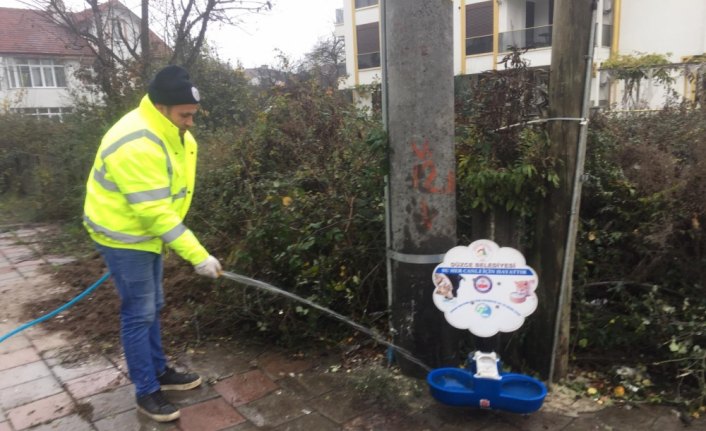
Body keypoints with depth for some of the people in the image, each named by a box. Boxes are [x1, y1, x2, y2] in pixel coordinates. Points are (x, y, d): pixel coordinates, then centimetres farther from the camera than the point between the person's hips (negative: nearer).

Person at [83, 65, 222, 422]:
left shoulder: (171, 131, 1)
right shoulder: (137, 145, -31)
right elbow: (155, 212, -32)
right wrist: (198, 256, -31)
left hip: (146, 231, 9)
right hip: (123, 234, -9)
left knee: (152, 307, 18)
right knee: (138, 314, -1)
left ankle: (160, 372, 33)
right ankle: (147, 392, 15)